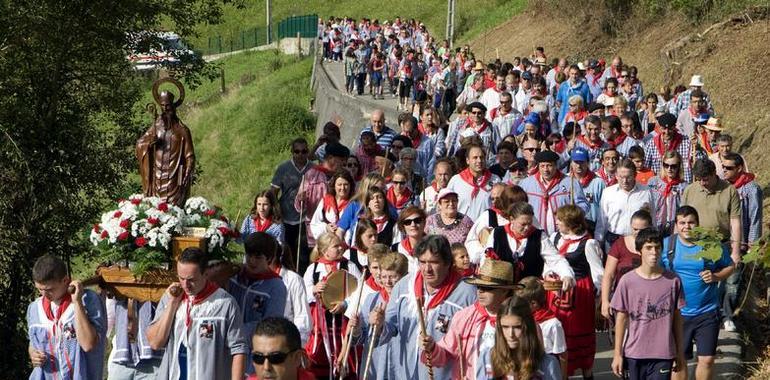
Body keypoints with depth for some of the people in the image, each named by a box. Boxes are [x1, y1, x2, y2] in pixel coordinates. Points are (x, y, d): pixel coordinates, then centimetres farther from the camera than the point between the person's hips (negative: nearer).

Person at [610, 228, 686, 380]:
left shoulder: (673, 281, -2)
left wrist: (680, 353, 10)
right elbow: (621, 318, 0)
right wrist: (617, 354, 1)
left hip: (663, 355, 0)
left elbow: (677, 318, 6)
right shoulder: (627, 281, -5)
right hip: (633, 354, 0)